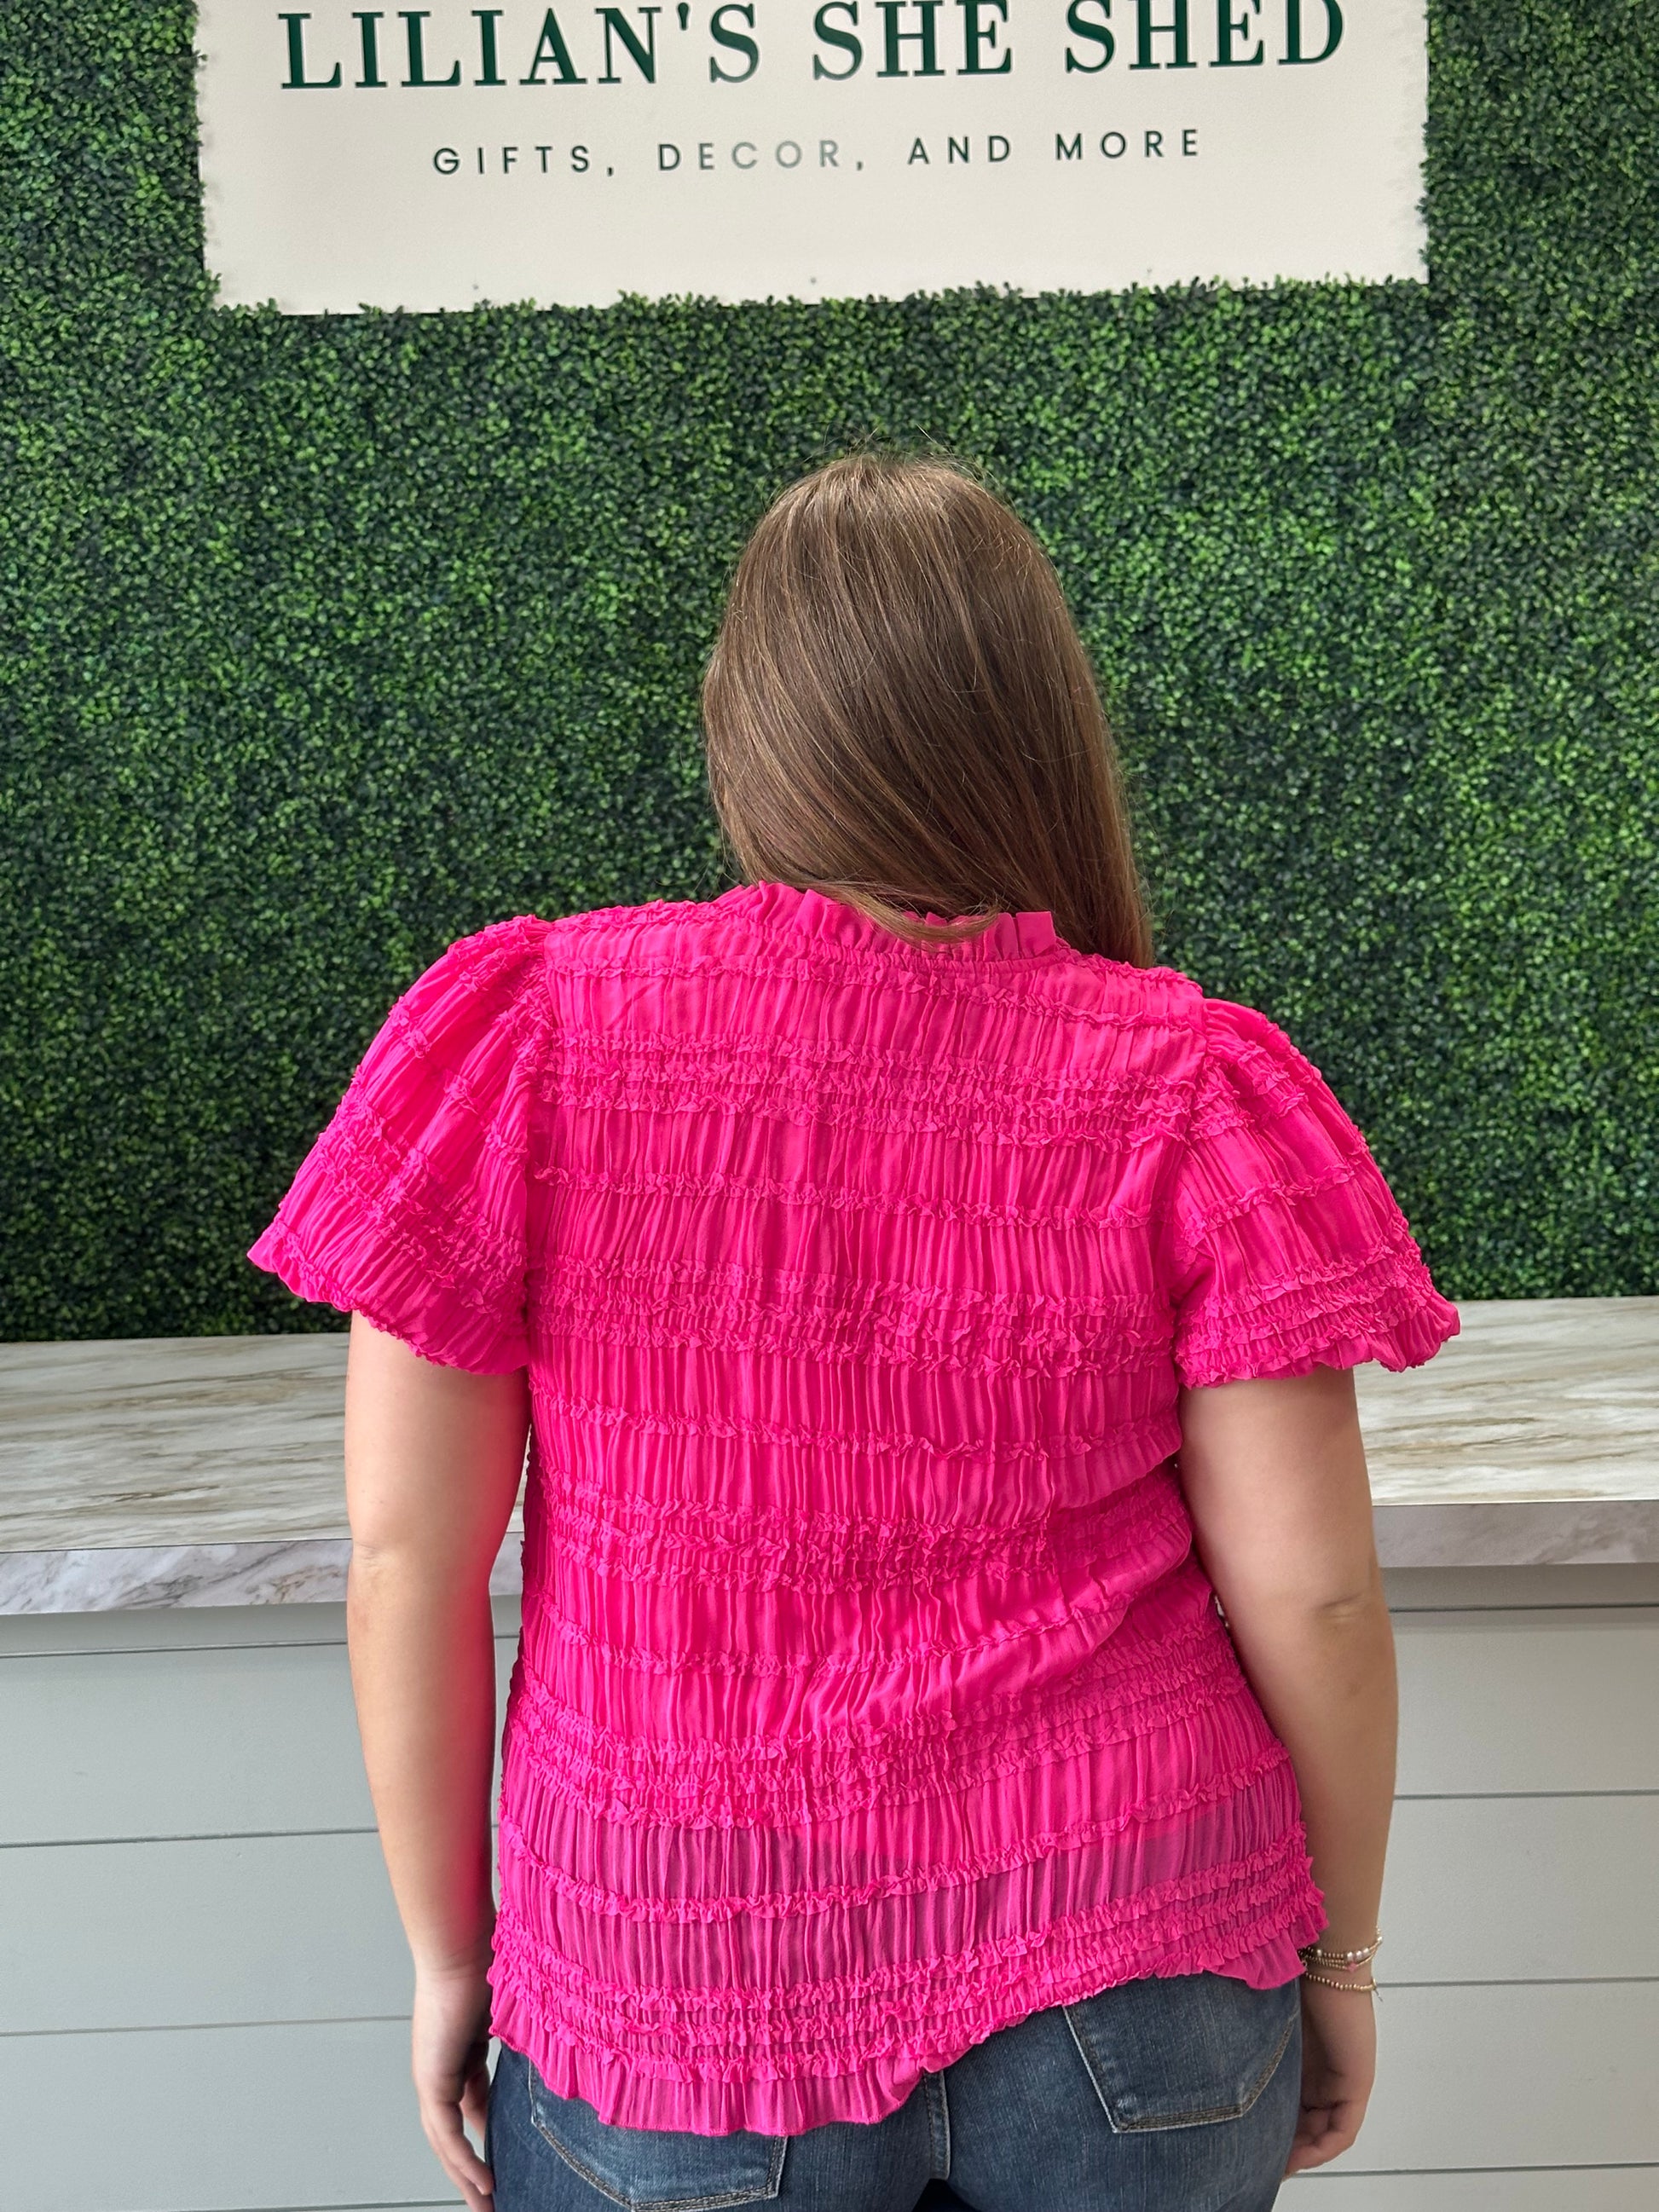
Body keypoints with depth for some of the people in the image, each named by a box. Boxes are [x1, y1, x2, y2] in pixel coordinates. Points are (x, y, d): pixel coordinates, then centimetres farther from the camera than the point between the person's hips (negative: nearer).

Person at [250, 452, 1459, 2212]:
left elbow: (406, 1554, -9)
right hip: (1130, 1993, 1)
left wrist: (448, 1948, 5)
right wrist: (1339, 1951, 7)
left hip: (687, 1987, 0)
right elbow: (1309, 1594, -10)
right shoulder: (1185, 1088, -11)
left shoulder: (526, 1035, -12)